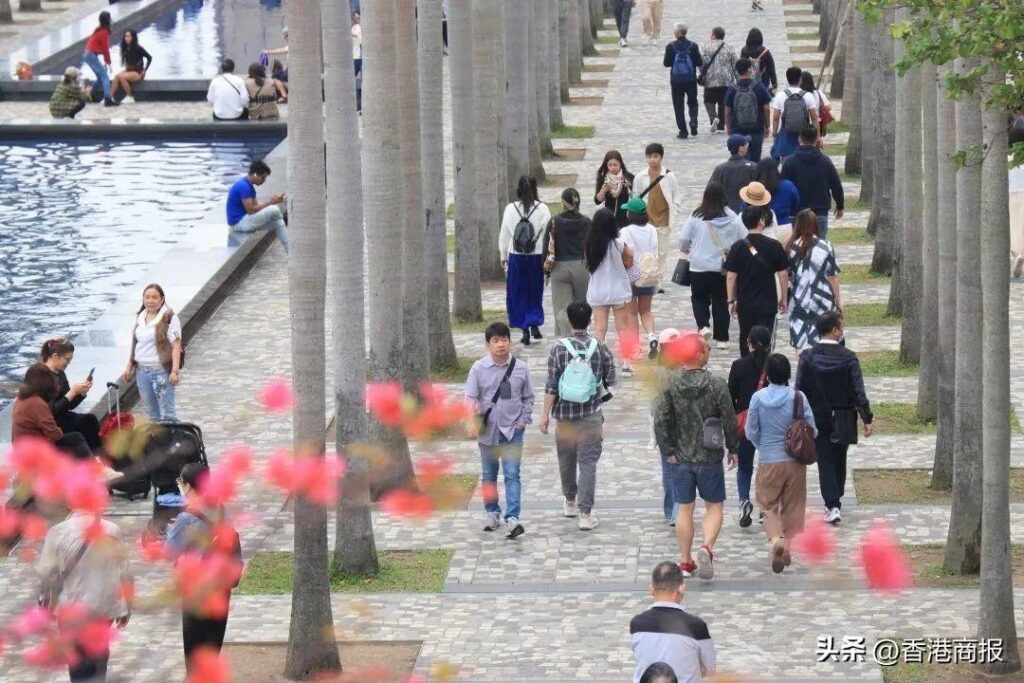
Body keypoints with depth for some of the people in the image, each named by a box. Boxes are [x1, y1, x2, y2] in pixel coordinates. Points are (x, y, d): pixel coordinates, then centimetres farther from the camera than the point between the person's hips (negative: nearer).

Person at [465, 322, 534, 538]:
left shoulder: (520, 368, -2)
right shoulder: (479, 368, -5)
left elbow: (528, 397, 8)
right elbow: (470, 397, -6)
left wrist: (523, 420, -3)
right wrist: (472, 421, -21)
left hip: (512, 430, -1)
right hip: (487, 431, 1)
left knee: (512, 474, -9)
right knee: (489, 474, 14)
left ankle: (512, 518, -14)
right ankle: (492, 513, 29)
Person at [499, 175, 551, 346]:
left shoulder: (510, 209, -5)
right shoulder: (542, 209, -8)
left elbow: (504, 235, 2)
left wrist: (503, 256, 15)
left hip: (516, 257, 0)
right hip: (536, 257, 0)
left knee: (518, 294, 9)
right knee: (535, 293, 14)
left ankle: (525, 330, 5)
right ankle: (535, 324, 0)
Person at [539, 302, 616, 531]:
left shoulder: (559, 348, -9)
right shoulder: (600, 348, -5)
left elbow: (551, 386, -8)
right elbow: (611, 382, 2)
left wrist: (545, 414, -2)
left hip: (565, 413, 0)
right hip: (591, 415, 0)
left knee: (566, 460, 19)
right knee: (588, 462, 0)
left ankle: (570, 502, 36)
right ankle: (585, 513, -6)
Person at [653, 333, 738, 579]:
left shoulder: (670, 385, -7)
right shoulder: (716, 385, -11)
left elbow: (660, 421, -9)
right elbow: (729, 420, -7)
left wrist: (667, 451, 0)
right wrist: (732, 448, 6)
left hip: (680, 458, 2)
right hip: (709, 457, -2)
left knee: (684, 509, 10)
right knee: (714, 505, 11)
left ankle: (686, 562, 14)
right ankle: (707, 547, -12)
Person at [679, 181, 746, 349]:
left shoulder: (697, 217, -10)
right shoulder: (732, 218, -7)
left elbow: (683, 239, -3)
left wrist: (686, 249, 20)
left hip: (699, 267, -1)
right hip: (724, 267, 1)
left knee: (699, 298, 17)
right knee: (721, 302, 11)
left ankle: (703, 325, -5)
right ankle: (721, 338, 14)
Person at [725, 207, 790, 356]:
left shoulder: (738, 247, -6)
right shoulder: (774, 246, -6)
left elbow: (731, 277, -5)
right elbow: (783, 274, -2)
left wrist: (731, 301, 6)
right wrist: (783, 298, 10)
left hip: (745, 304, 1)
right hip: (768, 304, -1)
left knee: (746, 341, 15)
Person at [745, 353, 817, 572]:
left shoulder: (758, 398, -10)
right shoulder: (798, 398, -11)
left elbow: (751, 432, -3)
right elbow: (811, 430, -6)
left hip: (768, 462, -1)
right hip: (795, 462, 1)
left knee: (768, 505, 10)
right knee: (792, 506, 16)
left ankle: (776, 539, -17)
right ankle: (787, 548, 22)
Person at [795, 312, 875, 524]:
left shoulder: (807, 357, -6)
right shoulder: (848, 357, -11)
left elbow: (799, 389, -4)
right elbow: (858, 391, -11)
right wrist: (867, 419, -6)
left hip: (816, 418, 0)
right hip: (843, 419, 0)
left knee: (825, 461, 3)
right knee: (839, 460, 17)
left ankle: (832, 505, -9)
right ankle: (835, 502, 30)